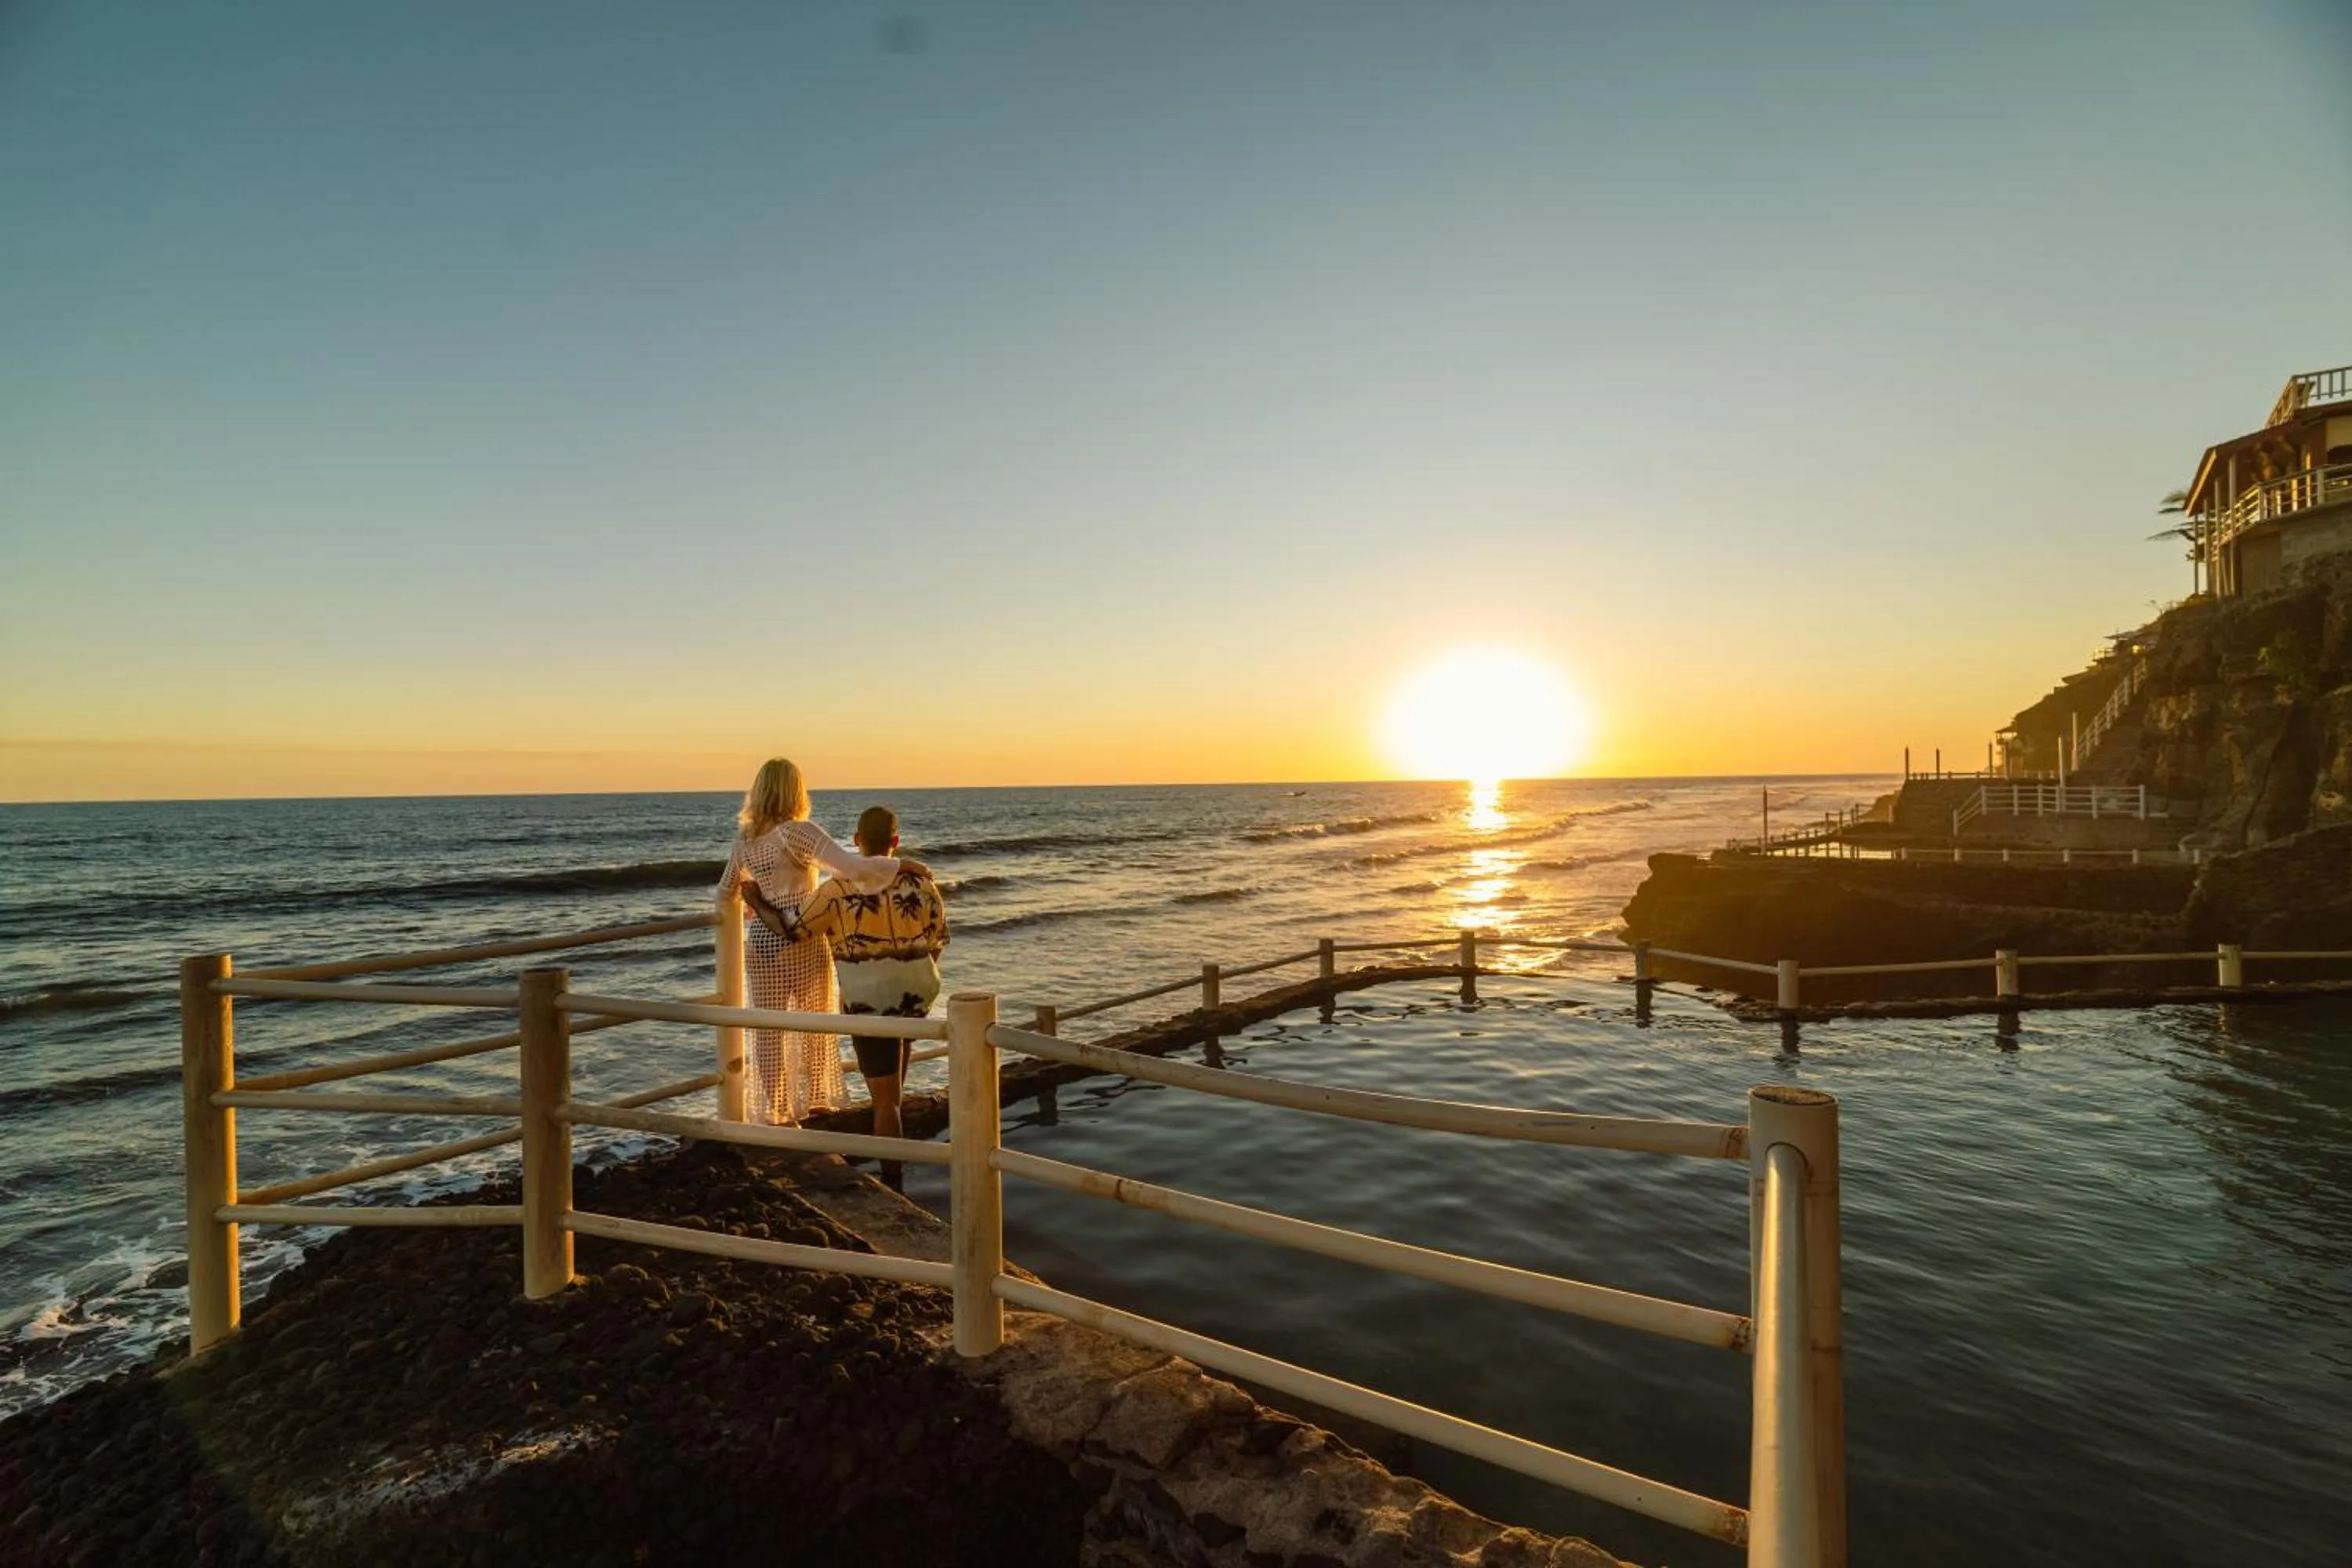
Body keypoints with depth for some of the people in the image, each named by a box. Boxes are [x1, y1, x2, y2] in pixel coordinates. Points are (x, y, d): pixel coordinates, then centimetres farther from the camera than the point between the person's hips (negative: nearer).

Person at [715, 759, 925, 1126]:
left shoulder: (743, 840, 2)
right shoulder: (798, 833, -17)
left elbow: (724, 894, 15)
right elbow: (850, 866, -30)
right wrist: (901, 864, -22)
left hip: (761, 942, 4)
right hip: (804, 944, -4)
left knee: (767, 1029, 14)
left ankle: (773, 1110, 22)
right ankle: (815, 1099, 32)